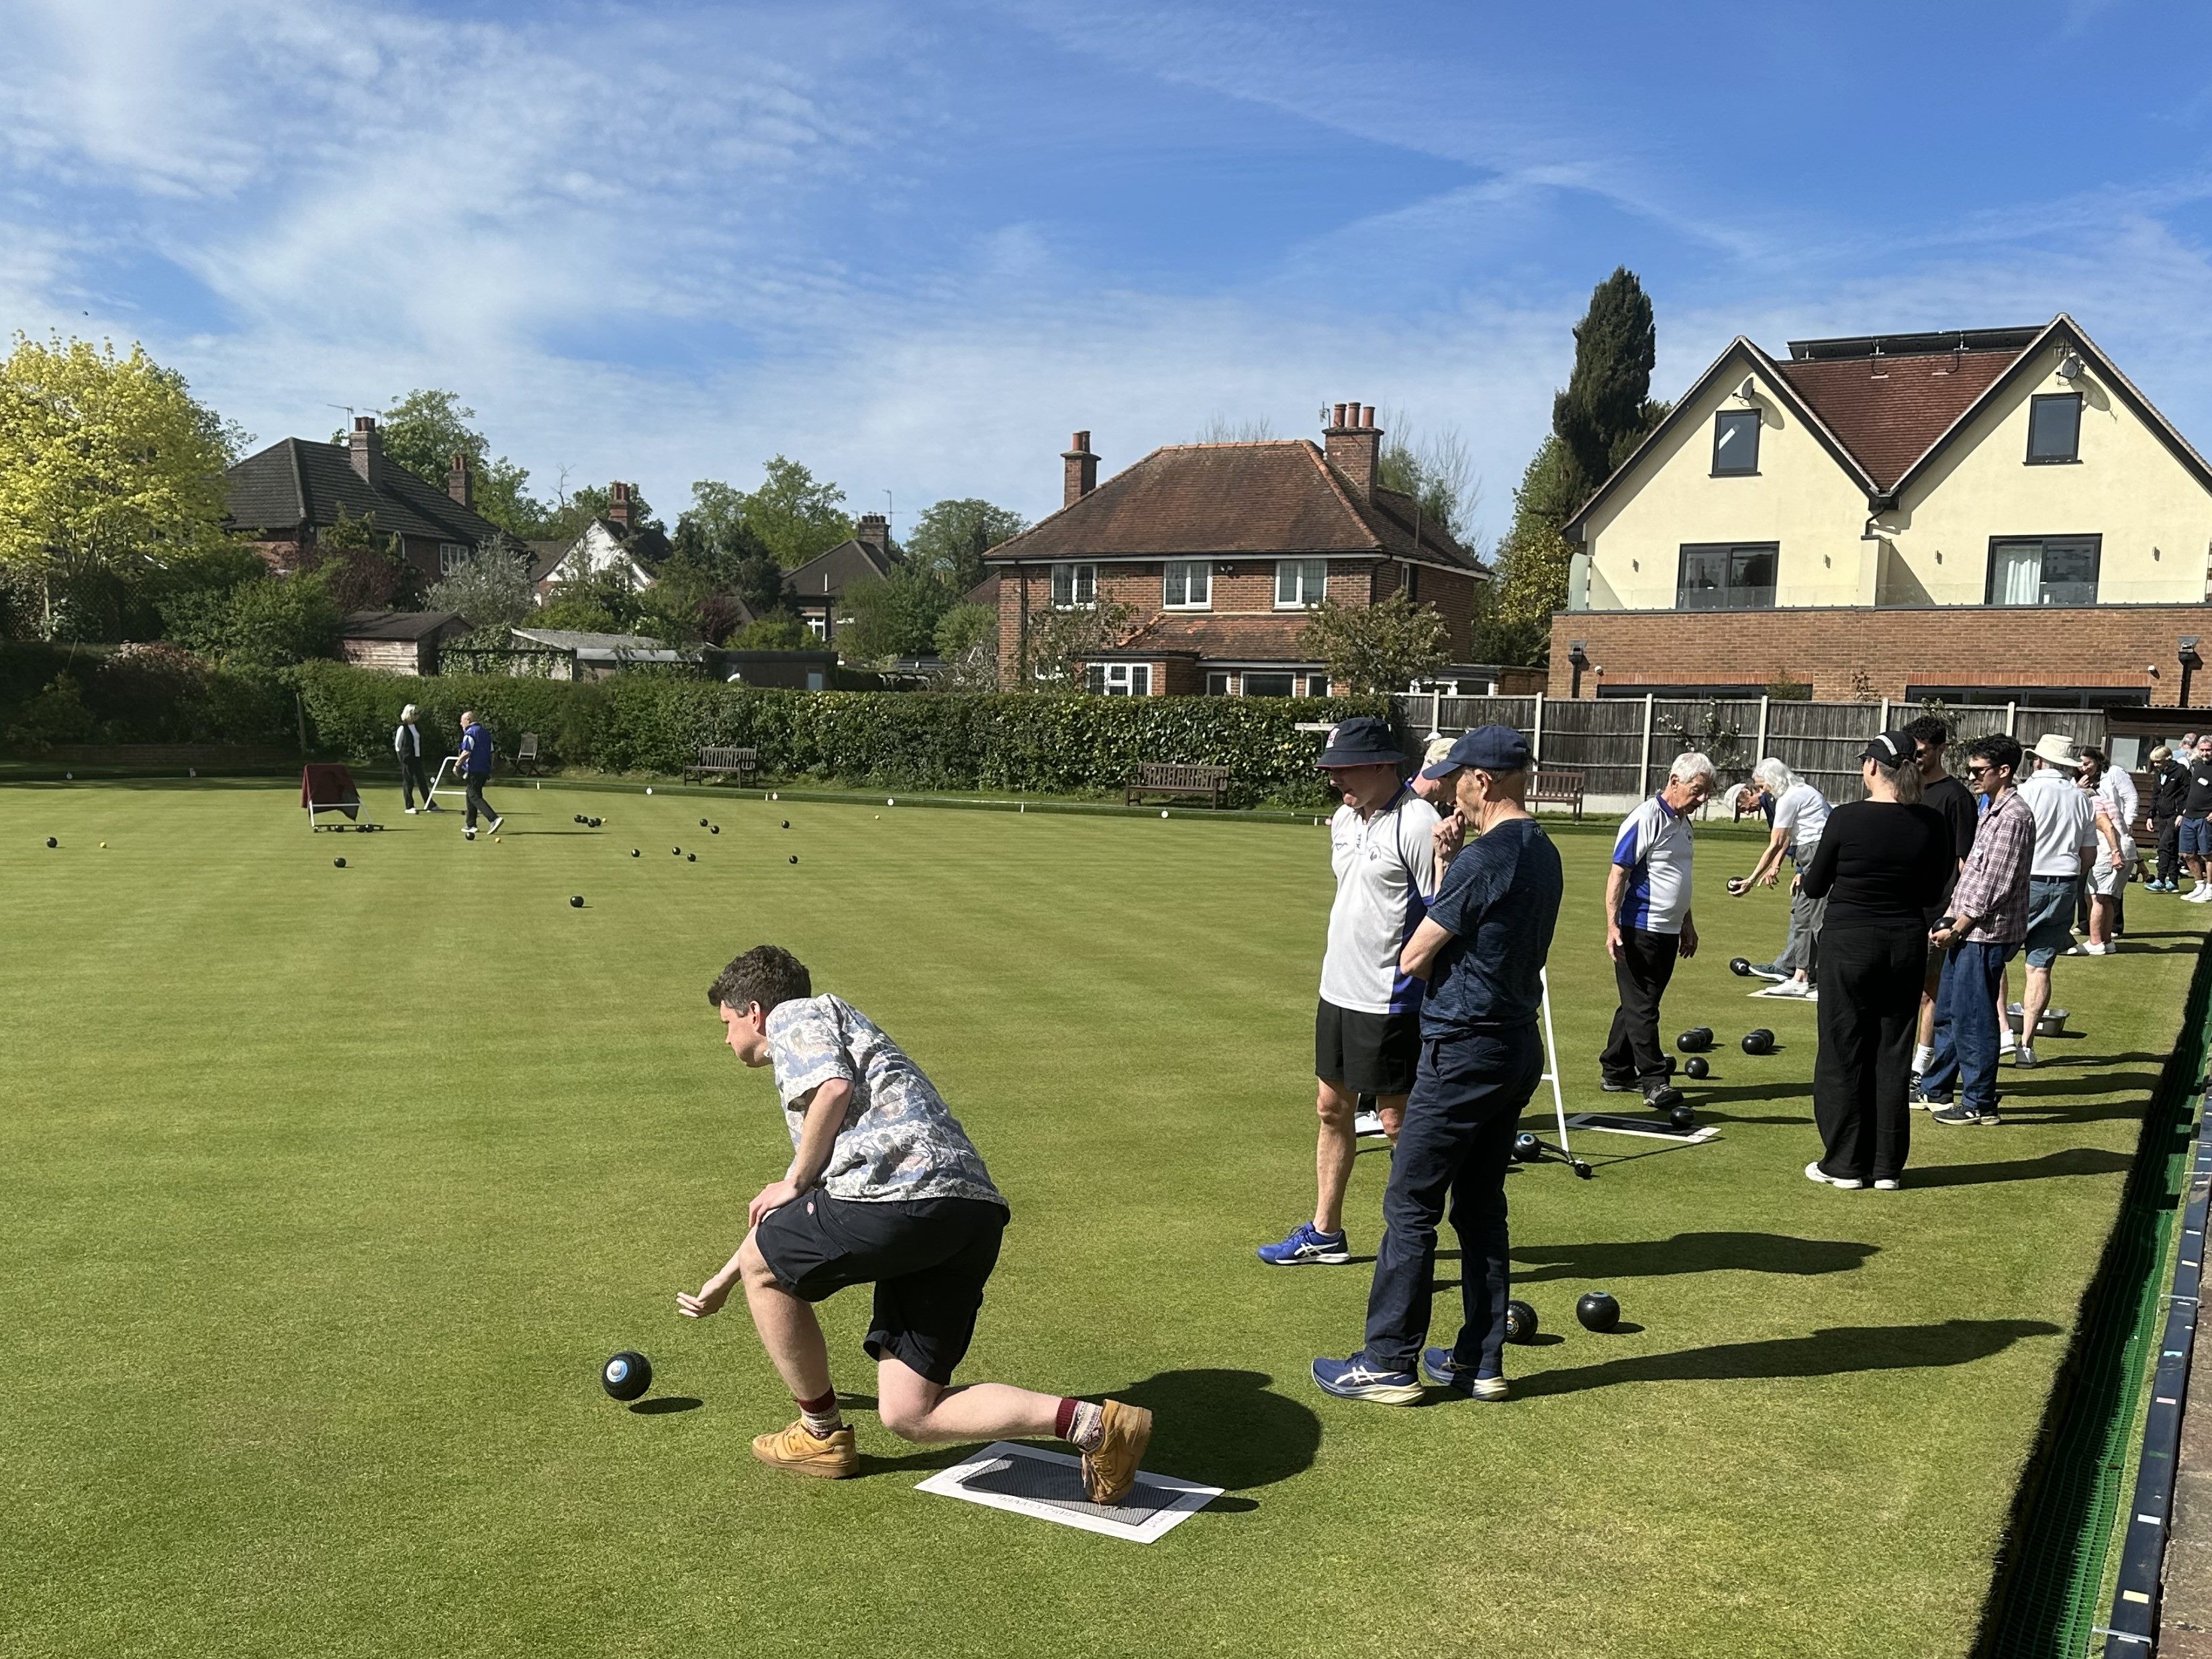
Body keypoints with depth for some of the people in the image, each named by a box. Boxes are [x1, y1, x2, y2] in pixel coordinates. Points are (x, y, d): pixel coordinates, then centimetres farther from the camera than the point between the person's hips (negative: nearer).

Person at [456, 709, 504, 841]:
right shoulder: (485, 733, 17)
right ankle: (470, 825, 21)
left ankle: (494, 819, -24)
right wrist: (490, 769, 23)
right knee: (471, 795, 18)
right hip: (485, 770, 9)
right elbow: (491, 753, 19)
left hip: (473, 770, -9)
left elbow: (466, 752, -20)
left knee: (475, 797, -9)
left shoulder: (470, 733, -11)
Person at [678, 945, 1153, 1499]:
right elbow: (780, 1226, 46)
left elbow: (835, 1086, -10)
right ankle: (1092, 1423, -7)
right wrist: (720, 1284, 55)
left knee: (761, 1265, 18)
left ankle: (822, 1436, 25)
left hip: (902, 1191, -9)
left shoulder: (796, 1014, 15)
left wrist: (794, 1183, 2)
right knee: (907, 1415, 7)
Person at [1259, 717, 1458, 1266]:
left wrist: (1446, 859, -35)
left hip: (1389, 1000, -9)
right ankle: (1325, 1233, 29)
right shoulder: (1345, 818, 9)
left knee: (1398, 1121, 0)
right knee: (1332, 1109, 16)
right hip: (1338, 989, 9)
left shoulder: (1418, 824, -18)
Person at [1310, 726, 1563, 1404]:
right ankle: (1480, 1361, 22)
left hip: (1465, 1051, -9)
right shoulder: (1544, 854, 9)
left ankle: (1388, 1362, 7)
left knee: (1411, 1203, 0)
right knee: (1481, 1206, 15)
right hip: (1519, 1046, 9)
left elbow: (1414, 957, -14)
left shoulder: (1483, 858, -19)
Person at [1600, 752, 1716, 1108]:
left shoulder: (1682, 822, 14)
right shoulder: (1645, 819, -14)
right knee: (1642, 1007, -4)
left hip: (1668, 931, 9)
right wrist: (1612, 927, -22)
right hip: (1640, 929, -9)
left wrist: (1687, 924, 27)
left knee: (1638, 1004, 13)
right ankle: (1654, 1082, -3)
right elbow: (1618, 874, -16)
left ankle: (1615, 1071, 21)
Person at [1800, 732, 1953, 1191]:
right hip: (1906, 944, 4)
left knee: (1843, 1053, 7)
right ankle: (1887, 1167, 16)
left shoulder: (1845, 818, -14)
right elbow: (1933, 893, 6)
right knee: (1893, 1054, 11)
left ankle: (1845, 1164, 12)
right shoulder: (1931, 823, -4)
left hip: (1849, 943, -3)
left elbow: (1815, 886, -5)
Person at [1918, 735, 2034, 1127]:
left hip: (1986, 935, -10)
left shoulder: (2013, 817, -16)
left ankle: (1979, 1105, 8)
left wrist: (1956, 929, -15)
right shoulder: (1993, 811, 15)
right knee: (1948, 1014, 17)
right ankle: (1933, 1089, 28)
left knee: (1973, 1020, -2)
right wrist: (1948, 920, 12)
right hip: (1967, 932, 10)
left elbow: (1994, 886, -20)